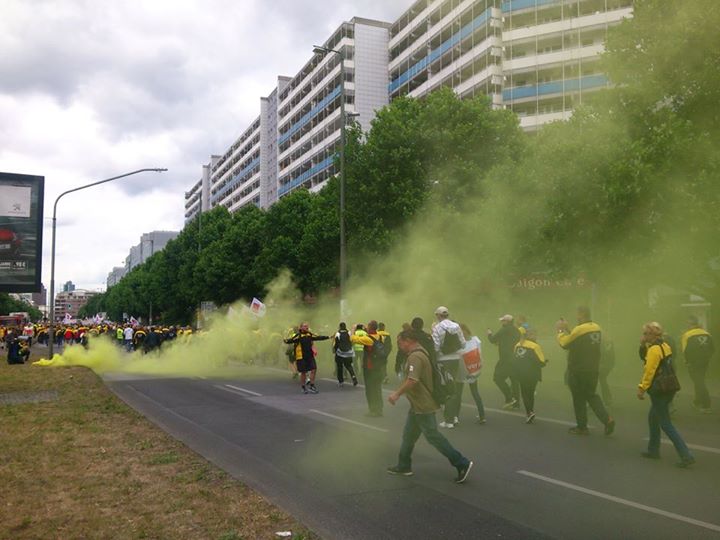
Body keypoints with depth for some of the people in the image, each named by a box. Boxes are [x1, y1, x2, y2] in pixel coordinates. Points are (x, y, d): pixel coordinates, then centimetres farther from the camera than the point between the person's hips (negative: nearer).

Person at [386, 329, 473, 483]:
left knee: (433, 436, -5)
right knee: (408, 435, 17)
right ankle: (404, 466, 27)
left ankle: (462, 463, -1)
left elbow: (412, 380, -32)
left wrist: (397, 394, -22)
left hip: (423, 406, -11)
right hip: (418, 406, 11)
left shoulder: (415, 357, -21)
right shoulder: (421, 353, 12)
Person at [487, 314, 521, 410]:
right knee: (514, 380, 11)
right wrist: (499, 342, 28)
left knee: (498, 378, -2)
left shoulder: (505, 329, -11)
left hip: (506, 359, -8)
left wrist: (489, 333, 13)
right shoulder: (516, 330, 14)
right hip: (516, 358, 8)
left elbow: (493, 340, -7)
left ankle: (510, 399, -8)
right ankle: (516, 403, 12)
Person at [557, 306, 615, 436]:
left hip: (578, 371, -7)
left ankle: (582, 427, 15)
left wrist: (561, 330, 4)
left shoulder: (579, 329, -20)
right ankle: (607, 419, 2)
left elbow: (564, 343, -10)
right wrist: (567, 330, 12)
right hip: (593, 370, 7)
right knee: (592, 395, 18)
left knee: (579, 399, 7)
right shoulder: (597, 328, 4)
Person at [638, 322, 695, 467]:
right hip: (669, 388, 10)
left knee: (665, 424, -4)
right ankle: (653, 450, 28)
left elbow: (649, 371, -21)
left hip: (659, 391, -10)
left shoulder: (654, 349, -18)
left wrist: (642, 389, -14)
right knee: (653, 418, 21)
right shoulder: (665, 346, 9)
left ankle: (686, 455, -7)